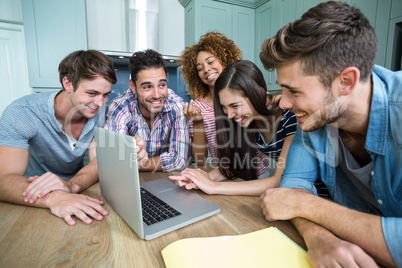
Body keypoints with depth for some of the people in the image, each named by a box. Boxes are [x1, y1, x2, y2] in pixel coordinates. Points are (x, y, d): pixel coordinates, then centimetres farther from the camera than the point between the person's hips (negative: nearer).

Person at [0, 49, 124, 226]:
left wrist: (72, 185, -38)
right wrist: (53, 198, -46)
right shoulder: (21, 112, -20)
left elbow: (99, 161, -17)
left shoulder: (100, 113, -12)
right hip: (35, 201, -2)